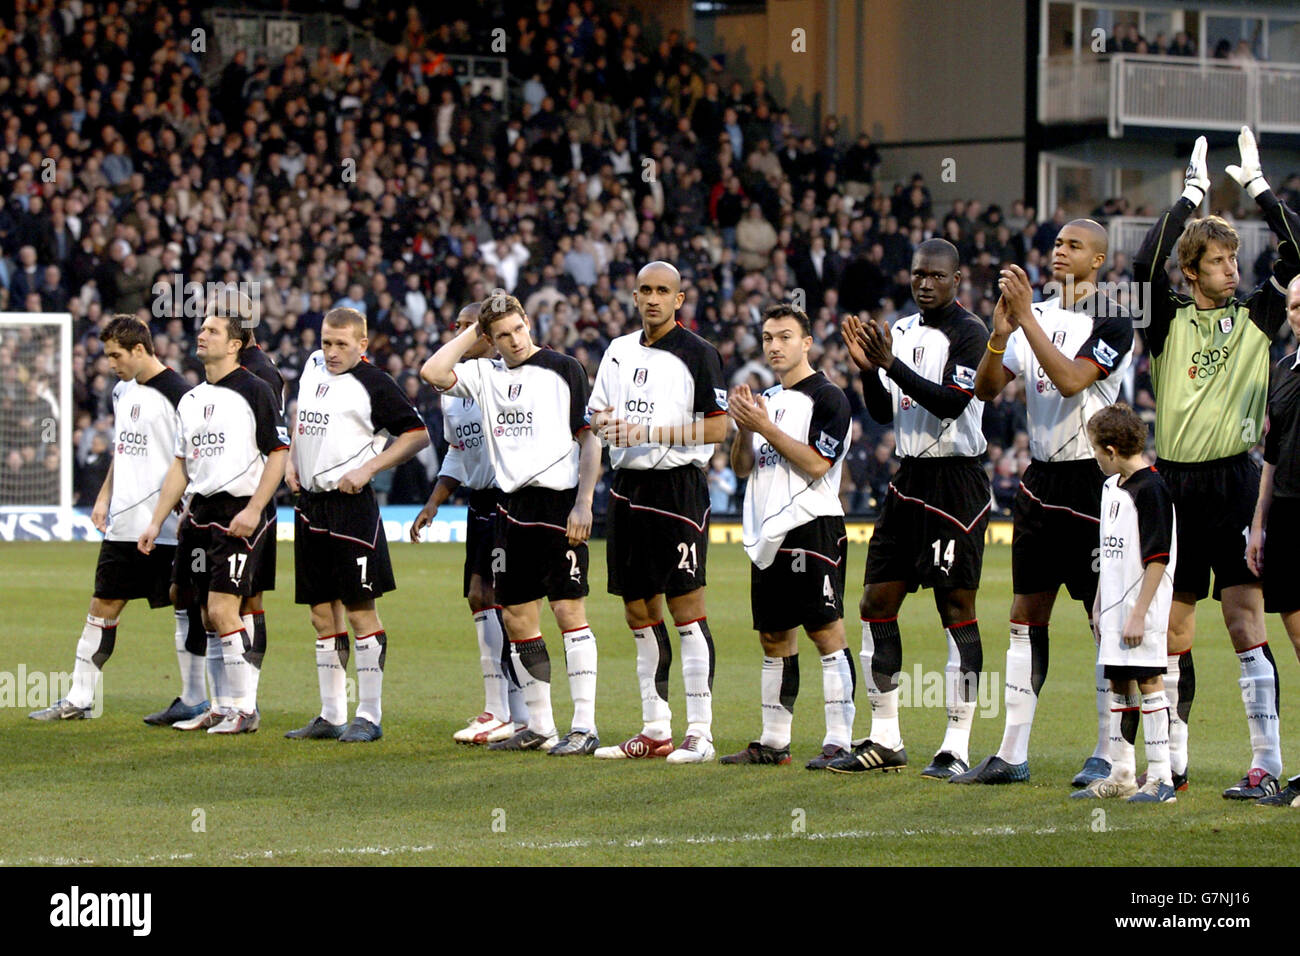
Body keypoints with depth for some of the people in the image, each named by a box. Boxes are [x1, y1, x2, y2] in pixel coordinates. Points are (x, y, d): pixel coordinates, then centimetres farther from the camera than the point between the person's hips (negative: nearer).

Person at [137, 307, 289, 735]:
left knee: (222, 611, -12)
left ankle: (244, 708, -5)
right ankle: (221, 707, 15)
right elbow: (181, 465, 20)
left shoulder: (254, 391, -5)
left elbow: (279, 454, -7)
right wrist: (156, 522, 15)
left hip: (239, 513, -7)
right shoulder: (190, 399, 15)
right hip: (200, 513, 7)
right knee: (209, 615, 7)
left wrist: (253, 510, -16)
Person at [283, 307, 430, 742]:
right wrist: (291, 459, 16)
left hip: (351, 505, -7)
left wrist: (367, 468, -13)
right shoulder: (313, 367, 12)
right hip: (310, 504, 7)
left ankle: (370, 717, -1)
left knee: (359, 609, -6)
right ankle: (331, 716, 16)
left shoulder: (374, 384, -9)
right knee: (323, 613, 10)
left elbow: (417, 433, -7)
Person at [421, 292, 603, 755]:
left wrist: (583, 504, -11)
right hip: (513, 508, 6)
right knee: (517, 618, 7)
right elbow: (433, 372, -1)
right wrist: (473, 331, 6)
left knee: (569, 610, -9)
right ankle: (540, 726, 16)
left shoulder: (563, 368, -1)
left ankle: (584, 726, -8)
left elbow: (589, 438, -2)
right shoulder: (485, 374, 12)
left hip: (559, 504, -6)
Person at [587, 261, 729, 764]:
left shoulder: (697, 353, -5)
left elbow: (717, 426, -10)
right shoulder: (619, 351, 14)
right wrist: (605, 424, -4)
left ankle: (699, 732, -7)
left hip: (678, 487, -7)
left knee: (686, 607, -8)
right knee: (639, 610, 8)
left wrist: (651, 432, -16)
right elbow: (598, 416, 20)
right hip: (628, 487, 7)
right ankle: (655, 730, 15)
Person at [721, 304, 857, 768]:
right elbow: (742, 467, 17)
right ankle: (773, 741, 16)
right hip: (767, 534, 8)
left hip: (812, 526, -8)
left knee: (826, 633, -10)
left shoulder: (827, 398, -5)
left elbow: (816, 464, -15)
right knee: (774, 638, 10)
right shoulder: (766, 400, 19)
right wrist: (744, 428, -1)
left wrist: (765, 427, -15)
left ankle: (839, 741, -12)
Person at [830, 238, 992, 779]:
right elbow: (883, 413, 14)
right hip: (910, 478, 8)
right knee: (877, 603, 6)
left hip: (956, 481, -8)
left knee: (957, 607, -6)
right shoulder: (902, 330, 14)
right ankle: (884, 740, 14)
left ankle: (957, 748, -3)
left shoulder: (968, 333, -9)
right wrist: (867, 369, -4)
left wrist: (893, 365, -24)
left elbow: (952, 403, -19)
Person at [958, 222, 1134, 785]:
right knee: (1026, 618, 6)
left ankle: (1108, 754, 4)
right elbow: (985, 389, 7)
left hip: (1092, 482, -6)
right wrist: (1000, 332, -10)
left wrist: (1027, 318, -22)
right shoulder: (1036, 316, 11)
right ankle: (1012, 755, 8)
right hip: (1041, 479, 6)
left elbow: (1071, 379, -22)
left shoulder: (1112, 321, -8)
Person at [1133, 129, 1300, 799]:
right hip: (1174, 486, 2)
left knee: (1245, 622, -10)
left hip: (1234, 484, -2)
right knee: (1171, 631, 8)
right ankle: (1172, 761, 19)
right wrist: (1190, 196, -8)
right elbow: (1145, 264, -11)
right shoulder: (1168, 321, 6)